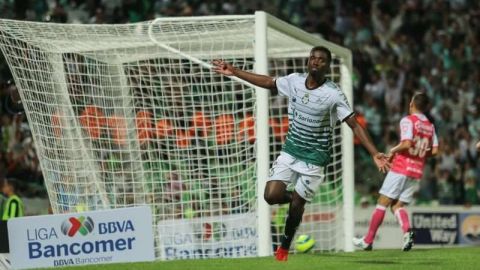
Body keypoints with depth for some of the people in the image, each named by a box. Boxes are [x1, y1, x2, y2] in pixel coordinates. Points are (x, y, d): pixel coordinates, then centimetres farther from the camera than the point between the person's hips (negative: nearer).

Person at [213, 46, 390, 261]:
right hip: (290, 151, 4)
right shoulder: (294, 81, -5)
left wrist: (374, 154, -27)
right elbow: (268, 82, 13)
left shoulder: (333, 94, -18)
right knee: (271, 195, -10)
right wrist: (234, 72, 12)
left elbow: (355, 125, -18)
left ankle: (285, 246, 25)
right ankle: (295, 197, 25)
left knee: (296, 204, 0)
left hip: (314, 158, -4)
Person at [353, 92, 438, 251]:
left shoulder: (408, 120, -8)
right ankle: (407, 231, -21)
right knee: (397, 205, 8)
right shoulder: (430, 126, 10)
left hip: (401, 168, -6)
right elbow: (434, 150, 8)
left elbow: (406, 144, -21)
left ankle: (368, 241, 3)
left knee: (382, 203, 1)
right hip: (417, 172, 6)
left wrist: (393, 151, -4)